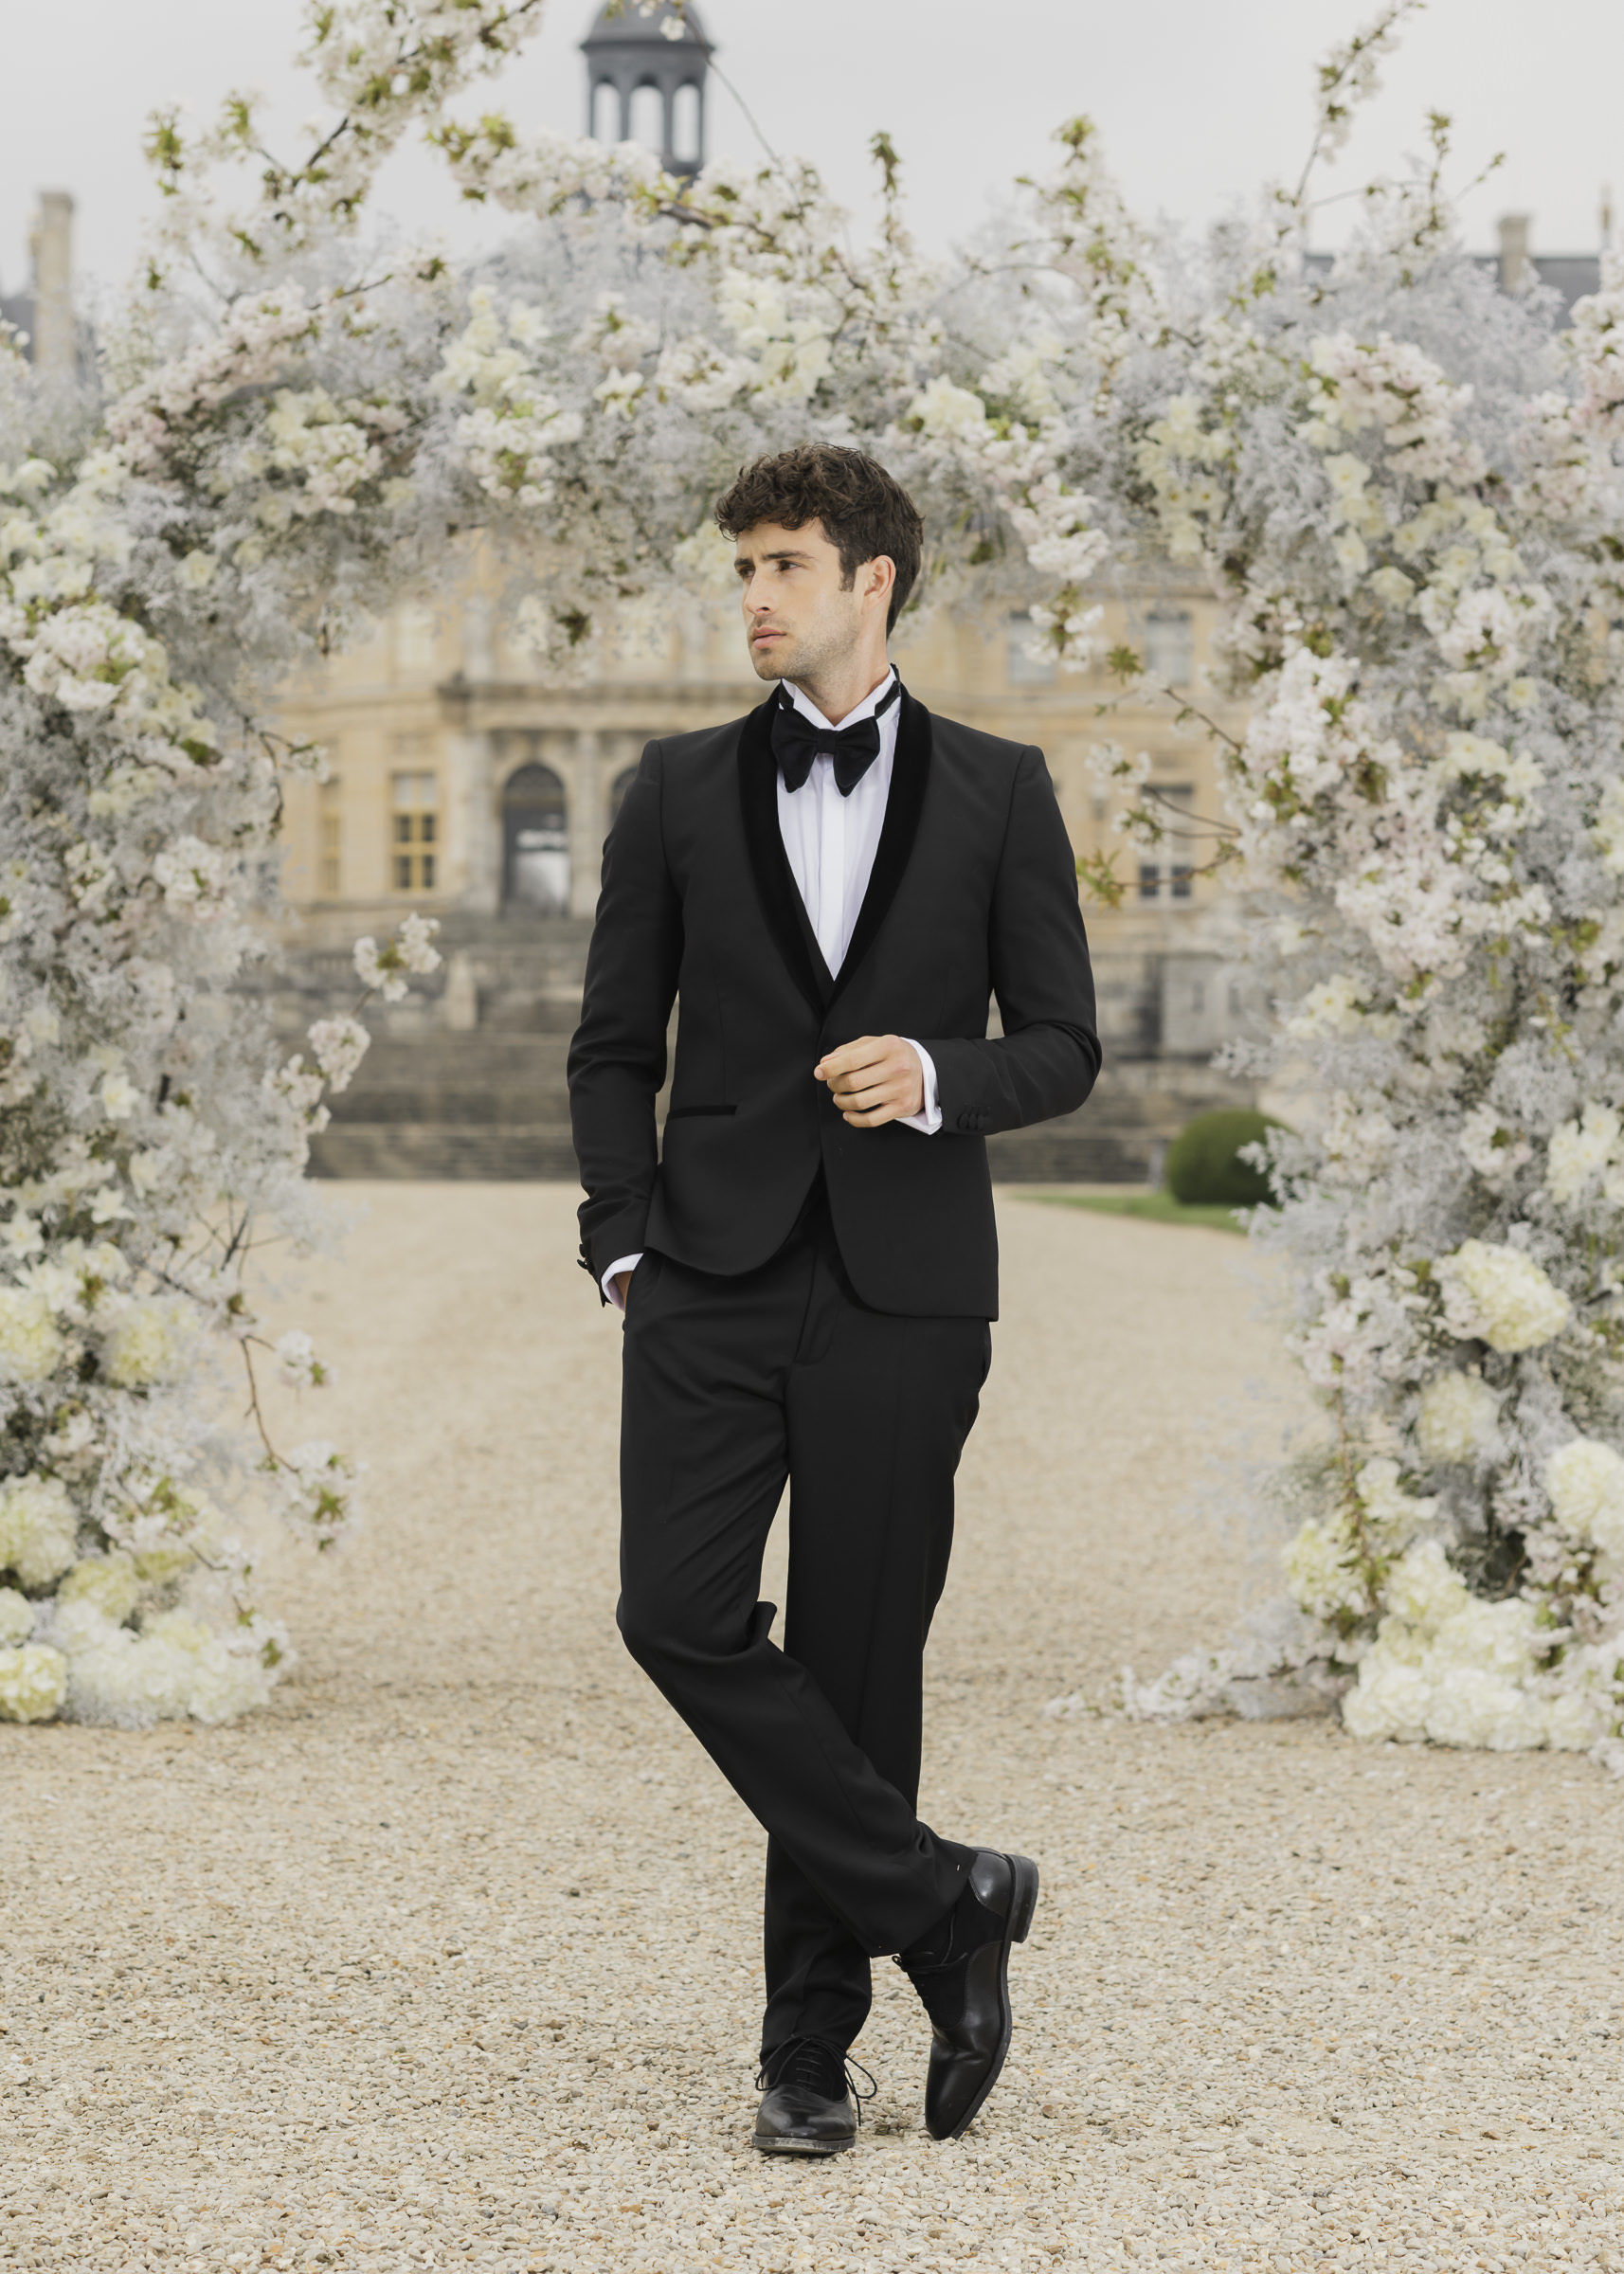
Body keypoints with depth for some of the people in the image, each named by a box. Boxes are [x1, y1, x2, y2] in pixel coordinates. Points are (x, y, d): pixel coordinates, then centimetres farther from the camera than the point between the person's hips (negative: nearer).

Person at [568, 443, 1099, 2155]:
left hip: (902, 1287, -1)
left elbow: (1063, 1043, 6)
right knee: (681, 1613, -14)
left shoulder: (997, 793, 5)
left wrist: (938, 1081, -14)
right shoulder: (680, 793, 9)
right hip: (714, 1276, 2)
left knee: (857, 1656, 2)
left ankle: (812, 2042, 13)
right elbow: (614, 1042, 11)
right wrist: (626, 1243, 0)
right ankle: (942, 1905, -1)